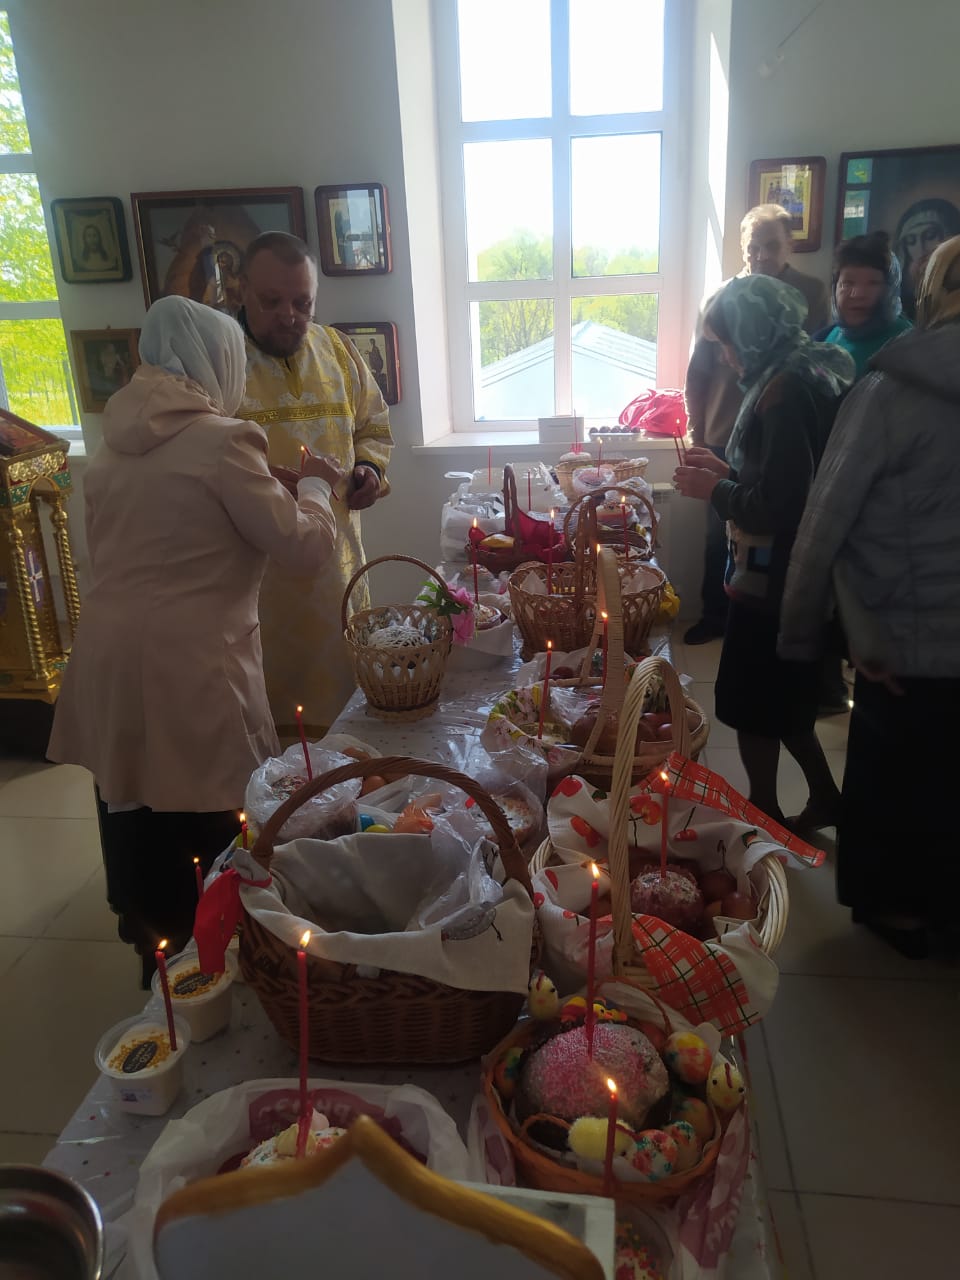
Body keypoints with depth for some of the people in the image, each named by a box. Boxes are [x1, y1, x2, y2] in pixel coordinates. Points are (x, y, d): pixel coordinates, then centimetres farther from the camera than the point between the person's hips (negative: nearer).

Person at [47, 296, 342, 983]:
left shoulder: (114, 444, 10)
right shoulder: (221, 439, -12)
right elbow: (306, 546, -9)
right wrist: (315, 485, 8)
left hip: (110, 662, 8)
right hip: (189, 672, -8)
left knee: (140, 824, 22)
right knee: (211, 839, 10)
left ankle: (157, 951, 41)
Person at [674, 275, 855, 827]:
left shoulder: (786, 391, -23)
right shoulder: (805, 374, 8)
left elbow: (778, 507, -27)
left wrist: (714, 490, -12)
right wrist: (727, 471, 10)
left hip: (773, 576, -9)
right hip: (794, 574, 9)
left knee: (753, 704, 8)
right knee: (784, 699, 22)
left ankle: (767, 817, 25)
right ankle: (825, 799, 35)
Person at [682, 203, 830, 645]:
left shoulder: (812, 294, -2)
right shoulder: (722, 297, 0)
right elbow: (698, 372, 4)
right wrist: (697, 434, 3)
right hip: (726, 441, 1)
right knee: (720, 534, 10)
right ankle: (714, 614, 24)